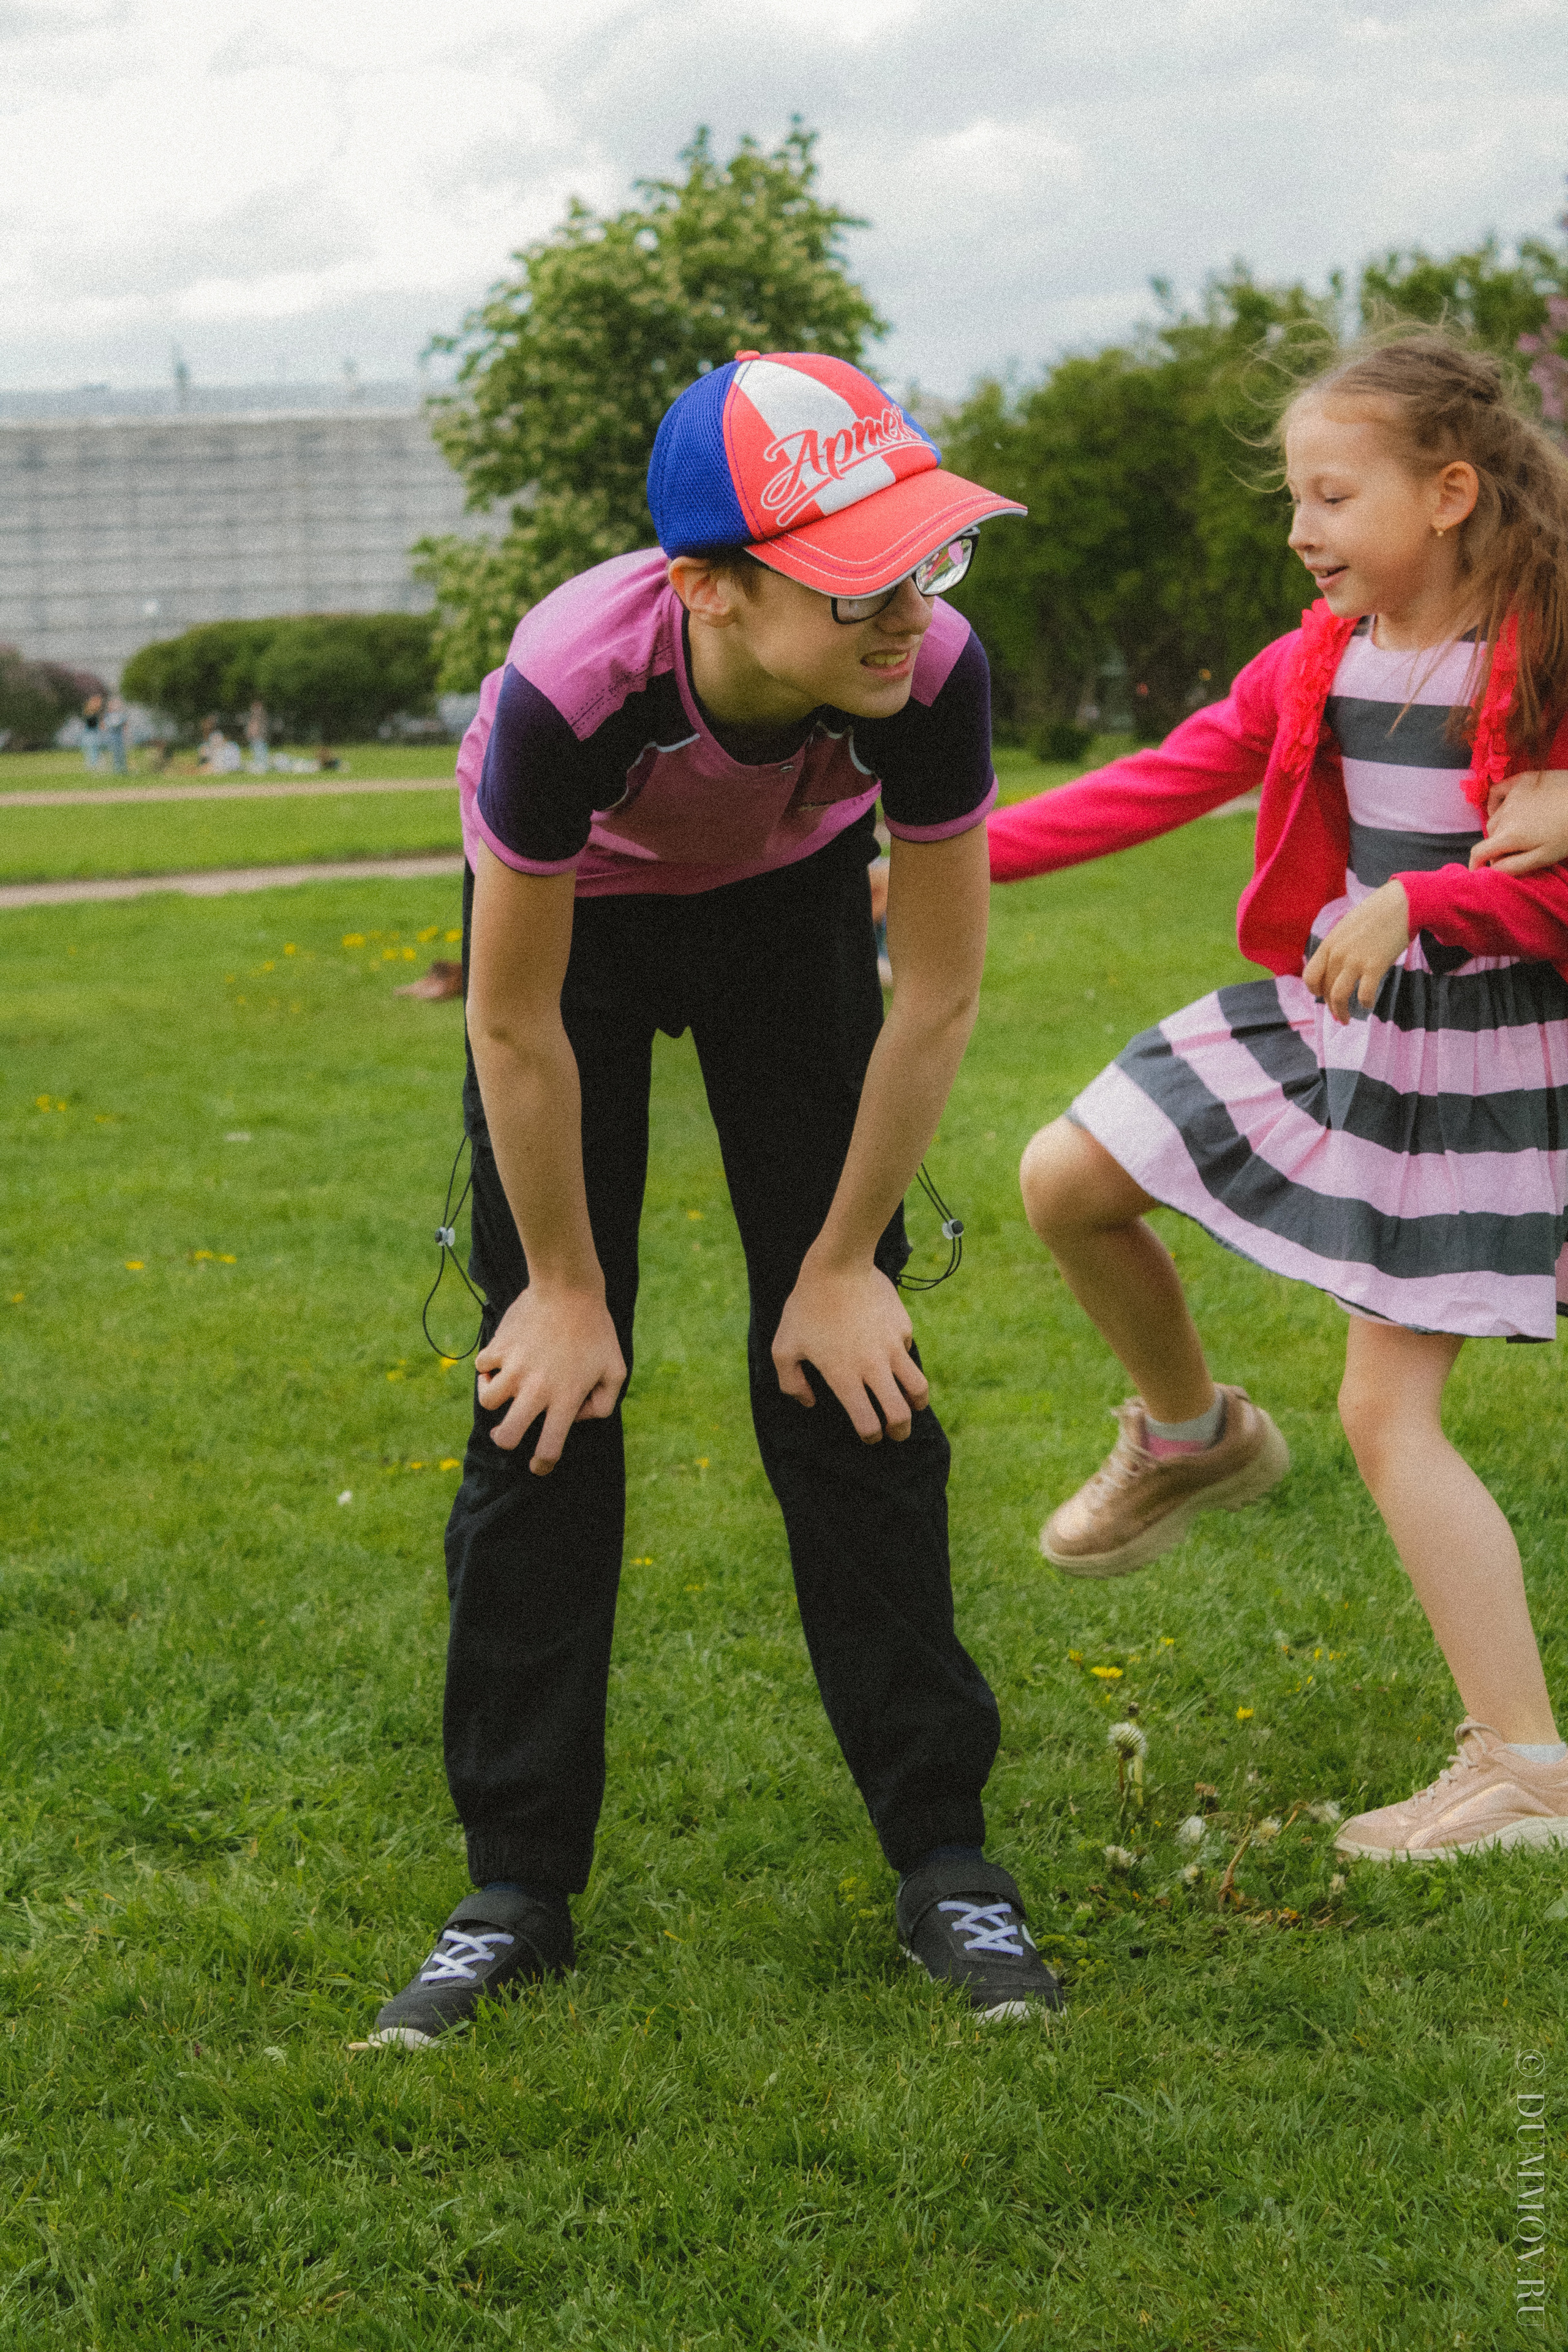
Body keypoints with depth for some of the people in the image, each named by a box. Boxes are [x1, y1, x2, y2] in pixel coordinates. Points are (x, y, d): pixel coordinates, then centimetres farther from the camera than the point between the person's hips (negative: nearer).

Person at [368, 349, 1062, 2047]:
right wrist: (568, 1287, -13)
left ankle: (942, 1857, 7)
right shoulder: (569, 688, -41)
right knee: (546, 1392, -3)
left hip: (789, 898, 1)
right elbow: (516, 1024, -25)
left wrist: (842, 1265, -11)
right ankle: (517, 1888, 8)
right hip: (576, 909, -1)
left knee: (846, 1374, -4)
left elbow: (936, 995, -19)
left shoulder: (931, 673, -35)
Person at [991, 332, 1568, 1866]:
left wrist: (1412, 902, -27)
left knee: (1387, 1410, -8)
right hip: (1318, 1013, 7)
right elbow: (1158, 785, 4)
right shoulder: (1314, 665, 3)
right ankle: (1194, 1438, 29)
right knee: (1066, 1180, 3)